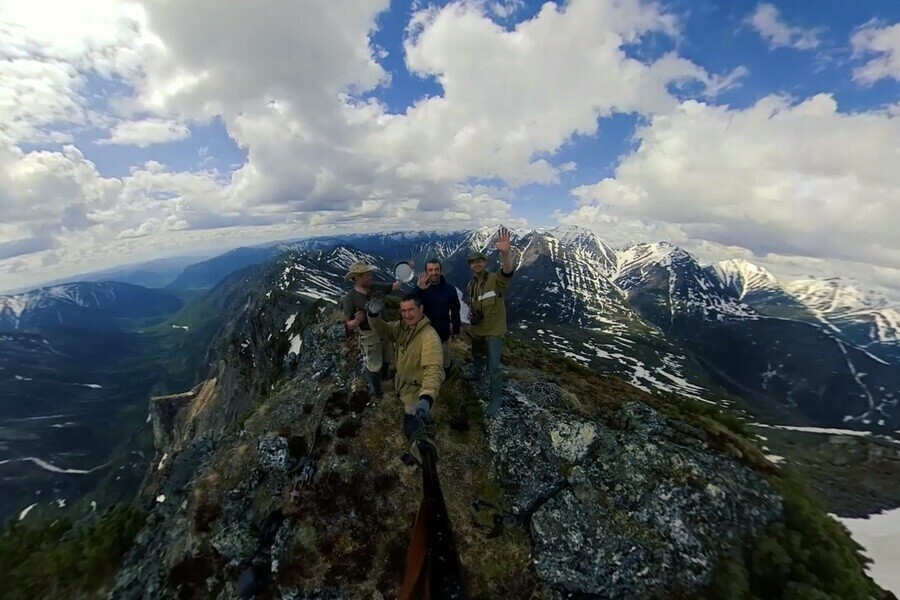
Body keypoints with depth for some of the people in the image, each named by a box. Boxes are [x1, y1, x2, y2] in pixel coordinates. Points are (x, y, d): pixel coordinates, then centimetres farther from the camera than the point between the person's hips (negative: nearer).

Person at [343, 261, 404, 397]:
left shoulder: (376, 287, -12)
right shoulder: (350, 298, -26)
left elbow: (396, 286, -2)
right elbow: (349, 325, -21)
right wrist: (357, 321, -43)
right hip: (369, 335, -6)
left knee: (386, 358, 28)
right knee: (374, 364, 11)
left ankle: (384, 376, 58)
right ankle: (375, 390, 37)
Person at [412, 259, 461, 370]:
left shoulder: (450, 289, -8)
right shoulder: (420, 289, -9)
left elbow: (455, 311, 0)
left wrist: (456, 330, 4)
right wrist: (419, 289, -36)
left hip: (443, 334, 0)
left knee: (444, 366, 18)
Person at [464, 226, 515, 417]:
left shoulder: (496, 279, -19)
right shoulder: (470, 285, 4)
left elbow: (507, 272, -43)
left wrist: (505, 253, -62)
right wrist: (471, 314, -4)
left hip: (494, 330, -7)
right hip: (476, 329, 7)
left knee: (493, 365, -8)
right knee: (477, 355, 29)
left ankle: (497, 398, 10)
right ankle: (478, 373, 59)